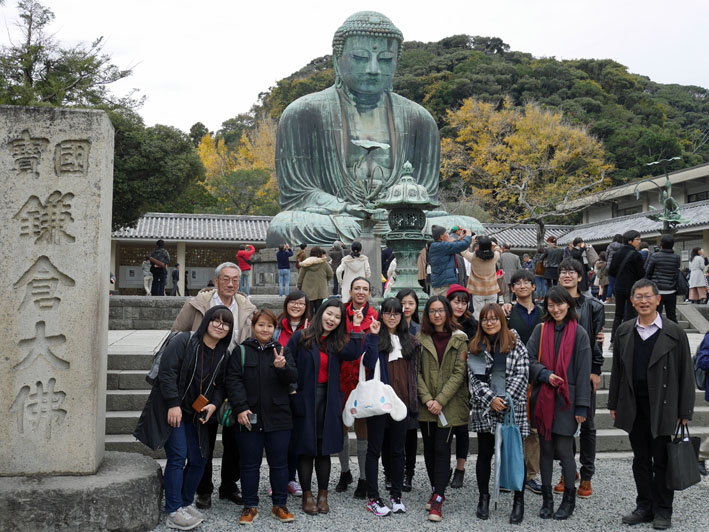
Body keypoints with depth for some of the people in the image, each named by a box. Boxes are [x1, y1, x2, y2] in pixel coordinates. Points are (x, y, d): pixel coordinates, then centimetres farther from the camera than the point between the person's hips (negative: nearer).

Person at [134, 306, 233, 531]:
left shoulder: (223, 355, 6)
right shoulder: (183, 341, -13)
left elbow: (220, 385, 12)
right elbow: (167, 371, -17)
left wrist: (214, 404, -7)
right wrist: (174, 404, -20)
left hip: (196, 415, 6)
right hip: (172, 411, -6)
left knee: (199, 459, 6)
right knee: (177, 457, -10)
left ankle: (186, 503, 25)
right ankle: (174, 512, -1)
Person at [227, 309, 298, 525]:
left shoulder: (282, 351, 7)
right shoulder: (241, 352, 2)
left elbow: (293, 377, -4)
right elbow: (233, 381, -4)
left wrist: (282, 366, -25)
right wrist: (240, 408, -14)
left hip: (278, 418, 1)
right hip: (249, 418, -1)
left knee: (279, 463, 8)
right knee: (250, 464, 7)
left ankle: (280, 505, 20)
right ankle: (250, 506, 19)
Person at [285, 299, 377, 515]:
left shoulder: (338, 342, 8)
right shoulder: (301, 337, -1)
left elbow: (354, 353, -12)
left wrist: (356, 328, -13)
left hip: (328, 400, 3)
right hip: (305, 399, -3)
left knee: (324, 449, 9)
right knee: (306, 449, 4)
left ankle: (323, 495, 20)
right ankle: (307, 495, 16)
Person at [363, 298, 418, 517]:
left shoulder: (409, 340, 13)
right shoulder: (375, 337, -2)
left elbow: (412, 372, 15)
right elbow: (368, 363, -18)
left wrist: (414, 400, 10)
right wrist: (373, 336, -22)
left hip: (401, 401, 5)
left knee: (398, 450, 11)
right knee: (374, 449, 3)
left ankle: (396, 496, 22)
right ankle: (373, 498, 9)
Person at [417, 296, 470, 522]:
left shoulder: (459, 339, 0)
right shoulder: (421, 338, 5)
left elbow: (459, 373, -6)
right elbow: (417, 371, 1)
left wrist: (441, 400, -13)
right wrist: (426, 399, -11)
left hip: (449, 404, -3)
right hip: (426, 405, 3)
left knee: (442, 448, -6)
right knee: (429, 448, 9)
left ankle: (437, 500, -4)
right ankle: (437, 491, 24)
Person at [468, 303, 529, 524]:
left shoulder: (515, 344, 2)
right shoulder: (475, 346, 7)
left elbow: (522, 375, -4)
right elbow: (474, 377, 0)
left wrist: (506, 400, -13)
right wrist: (491, 399, -12)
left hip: (513, 407, -2)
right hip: (484, 408, 2)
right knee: (484, 454, 8)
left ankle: (519, 501, 13)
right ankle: (484, 498, 22)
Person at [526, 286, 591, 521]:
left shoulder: (578, 334, -3)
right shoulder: (540, 330, 5)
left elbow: (583, 371, -3)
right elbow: (529, 360, 5)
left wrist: (582, 406, -6)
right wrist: (545, 374, -15)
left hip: (566, 398, -3)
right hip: (543, 397, 3)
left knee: (563, 449, -1)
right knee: (545, 448, 8)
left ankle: (569, 499, 16)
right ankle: (547, 499, 19)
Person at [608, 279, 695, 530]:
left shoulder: (674, 333, -3)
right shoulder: (624, 332, 7)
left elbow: (686, 373, -3)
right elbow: (617, 370, 10)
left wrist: (684, 411, -6)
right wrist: (614, 404, 8)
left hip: (662, 407, -3)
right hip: (634, 407, 3)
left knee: (662, 460, 5)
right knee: (641, 460, 12)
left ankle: (663, 510, 19)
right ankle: (645, 507, 24)